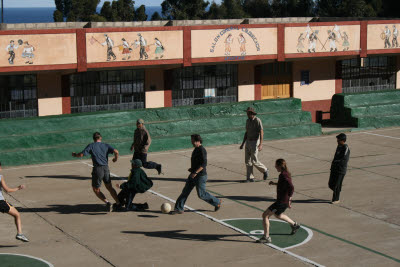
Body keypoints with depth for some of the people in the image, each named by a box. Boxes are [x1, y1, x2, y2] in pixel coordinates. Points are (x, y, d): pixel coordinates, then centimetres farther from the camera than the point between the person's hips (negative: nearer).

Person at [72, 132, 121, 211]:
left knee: (96, 189, 9)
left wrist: (75, 155, 13)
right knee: (109, 187, 21)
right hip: (106, 168, 4)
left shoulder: (91, 146, 1)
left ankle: (107, 202, -10)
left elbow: (81, 154, -7)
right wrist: (115, 158, 17)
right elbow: (116, 152, -4)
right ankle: (118, 203, 23)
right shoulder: (106, 145, 10)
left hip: (97, 169, -4)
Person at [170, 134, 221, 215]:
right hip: (194, 175, 9)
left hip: (200, 175, -9)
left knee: (201, 194, 1)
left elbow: (204, 163, -25)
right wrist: (192, 168, 13)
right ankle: (179, 209, 10)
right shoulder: (196, 149, 11)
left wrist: (195, 172, -27)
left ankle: (217, 202, 19)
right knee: (185, 191, 6)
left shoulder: (202, 150, -19)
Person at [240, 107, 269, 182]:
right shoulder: (248, 121, 8)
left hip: (255, 142, -7)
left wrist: (260, 144, -30)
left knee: (254, 161, -7)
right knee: (247, 161, 4)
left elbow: (261, 132, -20)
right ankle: (250, 178, 10)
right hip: (248, 142, 7)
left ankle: (264, 170, 18)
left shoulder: (257, 120, -15)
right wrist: (243, 144, 15)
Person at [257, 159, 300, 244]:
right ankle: (294, 225, 47)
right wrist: (275, 183, 13)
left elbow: (291, 188, -29)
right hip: (285, 201, 10)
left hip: (282, 202, -10)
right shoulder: (286, 173, 7)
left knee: (265, 215, -6)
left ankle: (266, 237, -3)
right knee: (278, 215, 35)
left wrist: (289, 200, -27)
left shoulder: (283, 175, -22)